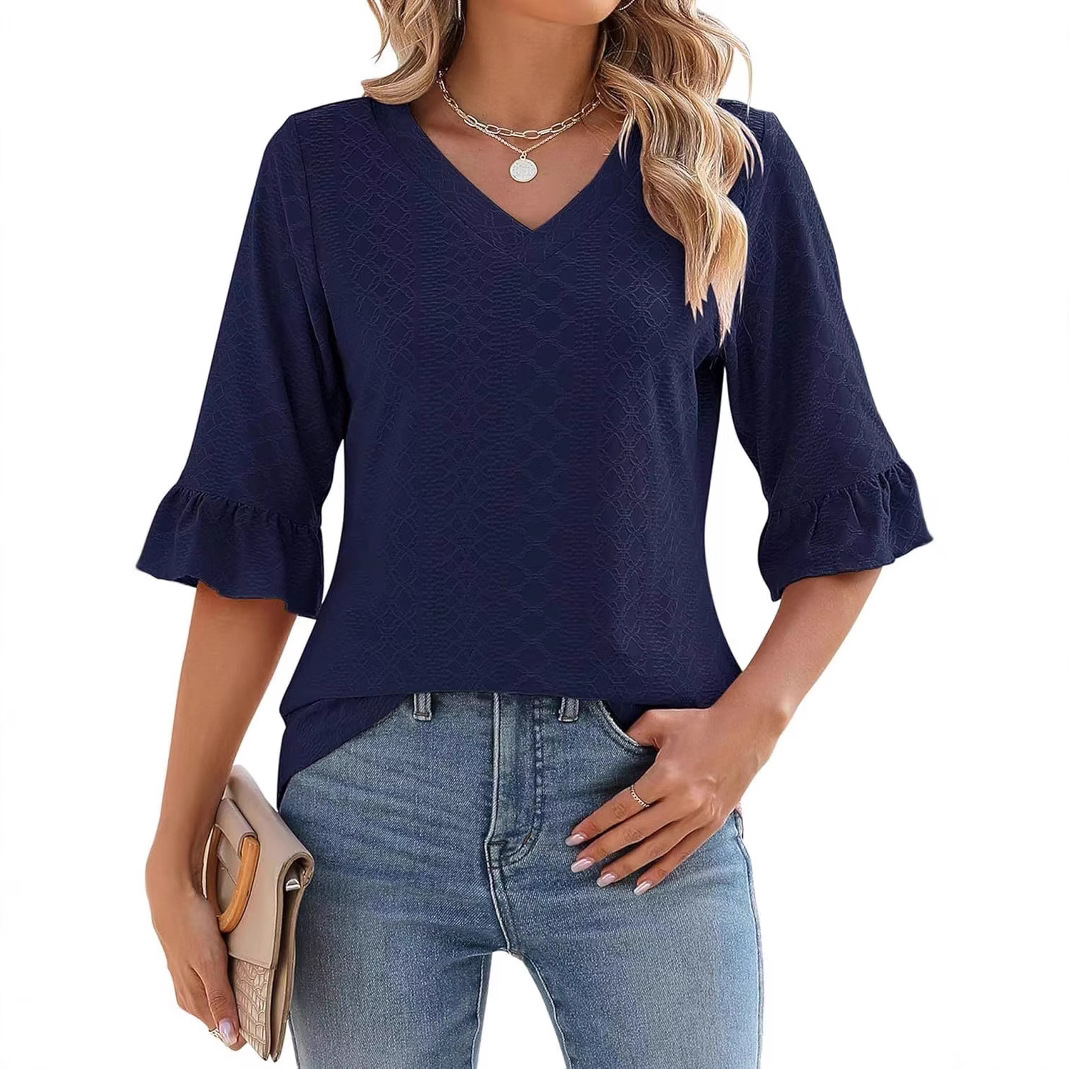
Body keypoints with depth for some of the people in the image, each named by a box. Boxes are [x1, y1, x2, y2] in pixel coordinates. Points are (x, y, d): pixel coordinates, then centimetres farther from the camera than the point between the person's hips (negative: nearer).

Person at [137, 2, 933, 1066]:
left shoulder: (731, 161, 4)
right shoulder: (323, 167, 4)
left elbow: (841, 510, 7)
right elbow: (249, 535, 3)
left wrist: (749, 723, -8)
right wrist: (175, 850, 1)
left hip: (643, 803, 0)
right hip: (374, 794, 0)